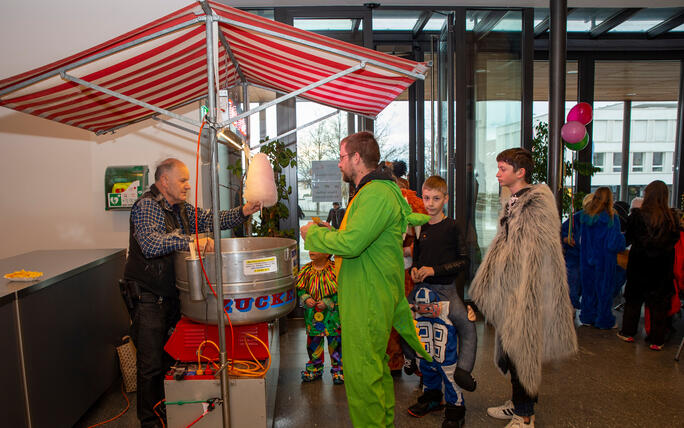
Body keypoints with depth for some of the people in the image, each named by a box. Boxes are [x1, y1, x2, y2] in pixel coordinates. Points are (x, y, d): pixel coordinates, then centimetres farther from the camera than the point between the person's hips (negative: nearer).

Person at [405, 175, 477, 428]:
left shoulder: (452, 227, -6)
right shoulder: (420, 228, 9)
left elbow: (464, 263, -8)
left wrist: (435, 270, -15)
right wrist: (414, 269, 1)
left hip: (444, 292, -5)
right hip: (421, 292, 5)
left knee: (446, 351, -4)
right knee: (424, 348, 12)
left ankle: (455, 406, 11)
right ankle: (431, 396, 30)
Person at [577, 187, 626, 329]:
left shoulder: (585, 216, -2)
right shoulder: (611, 217, -15)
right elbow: (615, 243, -16)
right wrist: (622, 238, 2)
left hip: (587, 260, 4)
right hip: (605, 261, -4)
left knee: (589, 287, 15)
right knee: (604, 289, 8)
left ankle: (587, 317, 23)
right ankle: (604, 320, 18)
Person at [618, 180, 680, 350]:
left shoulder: (637, 215, -13)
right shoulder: (671, 218, -8)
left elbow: (628, 238, -5)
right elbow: (675, 240, 1)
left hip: (639, 265, -1)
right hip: (663, 268, 1)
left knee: (633, 299, 14)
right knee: (659, 303, 9)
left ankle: (628, 333, 22)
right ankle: (657, 341, 15)